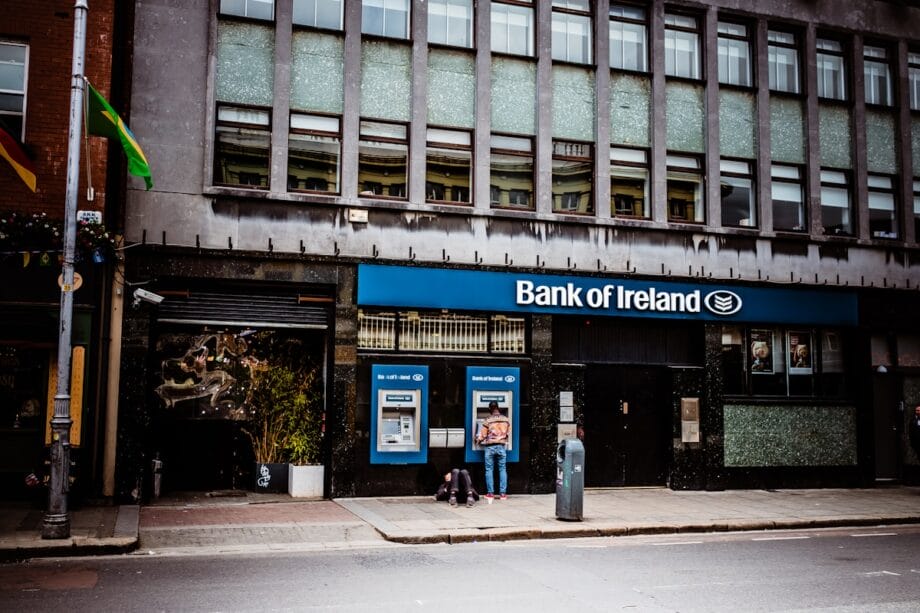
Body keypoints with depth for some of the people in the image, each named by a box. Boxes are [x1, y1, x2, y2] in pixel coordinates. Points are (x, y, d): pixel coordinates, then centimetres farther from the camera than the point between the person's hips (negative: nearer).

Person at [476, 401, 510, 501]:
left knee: (489, 470, 5)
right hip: (502, 446, 2)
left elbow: (482, 435, -1)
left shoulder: (487, 421, -7)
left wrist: (478, 440, 19)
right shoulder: (506, 420, 2)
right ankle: (503, 493, 4)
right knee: (502, 470, 7)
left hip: (490, 447, -2)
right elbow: (508, 434, 9)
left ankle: (490, 493, 4)